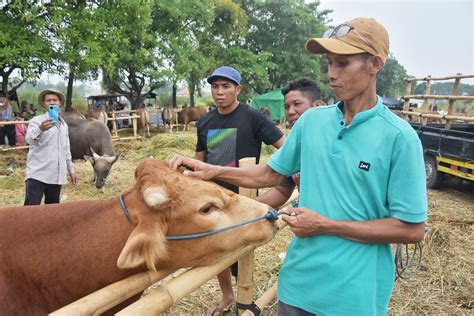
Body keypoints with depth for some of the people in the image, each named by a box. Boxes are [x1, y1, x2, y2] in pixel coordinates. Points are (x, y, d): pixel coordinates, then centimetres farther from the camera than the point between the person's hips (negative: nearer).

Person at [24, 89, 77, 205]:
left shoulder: (64, 125, 16)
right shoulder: (37, 120, -2)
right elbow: (29, 139, -23)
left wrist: (71, 170, 24)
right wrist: (40, 129, -44)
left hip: (57, 175, 6)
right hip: (37, 174, -5)